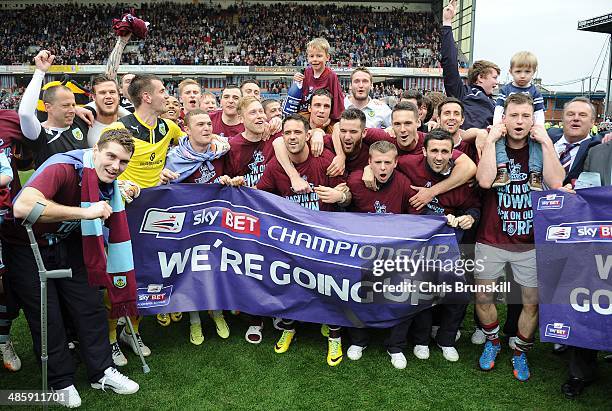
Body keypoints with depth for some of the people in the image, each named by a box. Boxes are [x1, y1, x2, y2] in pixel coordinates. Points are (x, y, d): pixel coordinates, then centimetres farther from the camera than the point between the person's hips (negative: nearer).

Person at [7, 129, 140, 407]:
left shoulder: (108, 184, -6)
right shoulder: (63, 167, -30)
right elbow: (23, 207, -47)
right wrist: (85, 212, -44)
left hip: (66, 245, 6)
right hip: (27, 249, -6)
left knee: (90, 307, 5)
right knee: (48, 318, 0)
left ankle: (101, 373, 21)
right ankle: (61, 382, 22)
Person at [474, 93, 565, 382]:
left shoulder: (541, 149, 2)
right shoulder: (492, 147, -2)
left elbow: (555, 183, -16)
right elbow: (485, 181, -22)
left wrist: (546, 141, -15)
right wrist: (491, 140, -18)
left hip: (530, 242, 1)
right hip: (491, 239, -1)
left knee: (532, 302, 6)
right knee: (483, 297, 7)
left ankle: (520, 353, 29)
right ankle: (492, 341, 34)